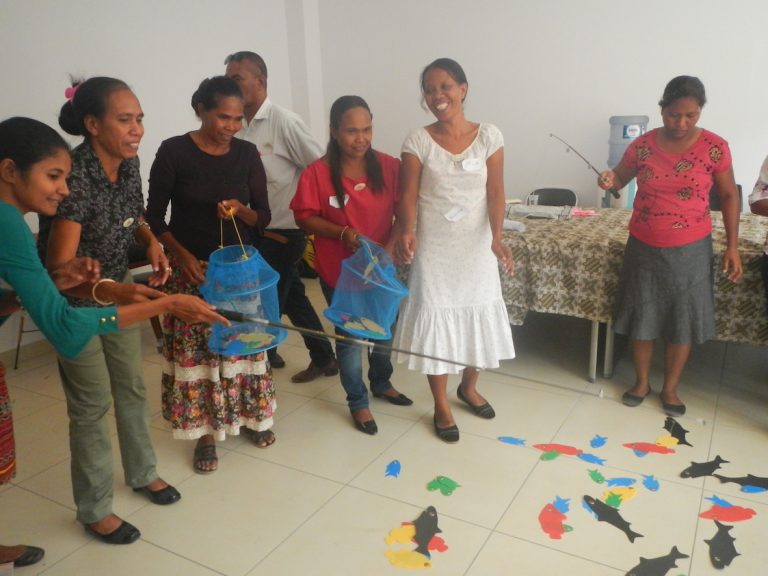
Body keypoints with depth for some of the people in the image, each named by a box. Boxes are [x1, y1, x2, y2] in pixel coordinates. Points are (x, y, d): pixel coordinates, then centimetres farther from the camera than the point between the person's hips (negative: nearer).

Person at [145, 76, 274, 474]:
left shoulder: (247, 153, 1)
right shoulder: (174, 152, -8)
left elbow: (263, 217, 2)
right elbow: (154, 218, -5)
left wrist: (241, 210, -19)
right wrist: (181, 255, -18)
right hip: (191, 270, -2)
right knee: (195, 350, 2)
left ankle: (251, 417, 28)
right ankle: (205, 432, 16)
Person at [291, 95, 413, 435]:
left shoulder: (389, 167, -7)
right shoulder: (317, 173, -14)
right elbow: (304, 218, -9)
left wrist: (389, 247, -18)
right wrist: (341, 232, -23)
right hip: (339, 271, -3)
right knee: (349, 337, 9)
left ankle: (381, 384, 47)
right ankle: (358, 402, 30)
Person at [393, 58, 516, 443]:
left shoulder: (489, 136, -4)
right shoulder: (418, 140, -6)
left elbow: (495, 193, -6)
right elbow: (408, 196, -8)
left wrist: (496, 237, -21)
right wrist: (405, 233, -27)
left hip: (477, 248, 2)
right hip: (433, 248, -1)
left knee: (479, 316, 13)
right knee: (434, 319, 4)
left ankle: (468, 387, 40)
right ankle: (441, 406, 23)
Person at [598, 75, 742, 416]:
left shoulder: (715, 147, -8)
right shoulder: (643, 145, -5)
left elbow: (729, 196, 1)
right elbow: (620, 179, 9)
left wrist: (732, 245, -3)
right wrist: (609, 180, -17)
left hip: (690, 249, -1)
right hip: (644, 246, 1)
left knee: (683, 319, 8)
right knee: (641, 315, 10)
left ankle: (670, 388, 26)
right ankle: (641, 381, 29)